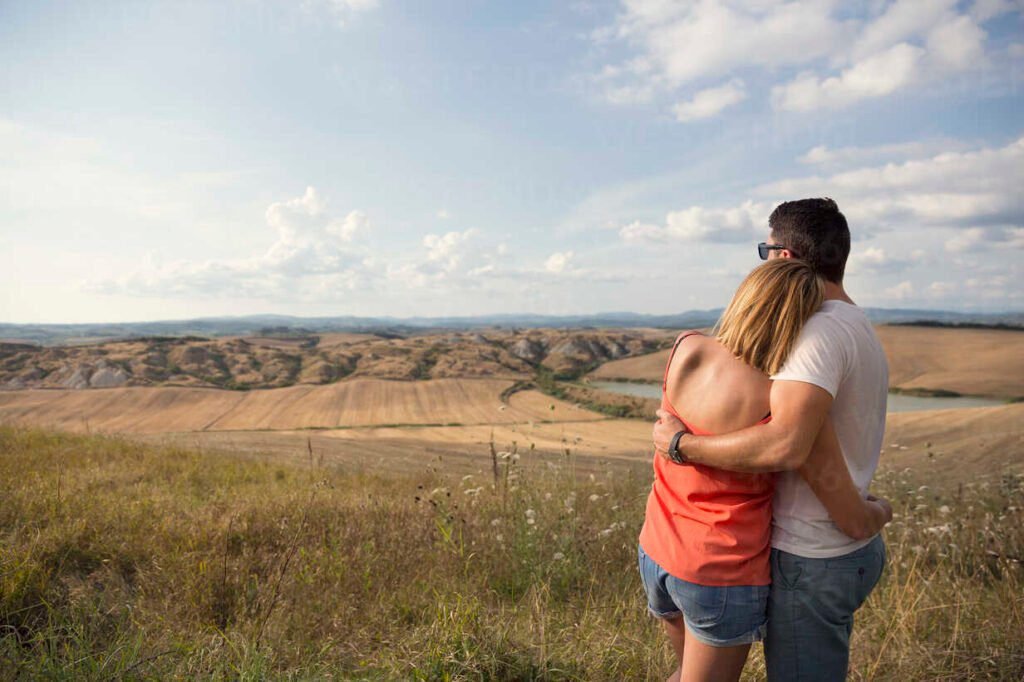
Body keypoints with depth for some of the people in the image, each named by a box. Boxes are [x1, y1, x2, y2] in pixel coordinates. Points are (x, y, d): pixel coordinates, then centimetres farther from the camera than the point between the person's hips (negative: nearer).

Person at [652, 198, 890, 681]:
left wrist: (681, 444, -27)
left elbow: (785, 448, -36)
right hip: (853, 548, 10)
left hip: (810, 561, -10)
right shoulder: (860, 328, 11)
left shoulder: (821, 329, -23)